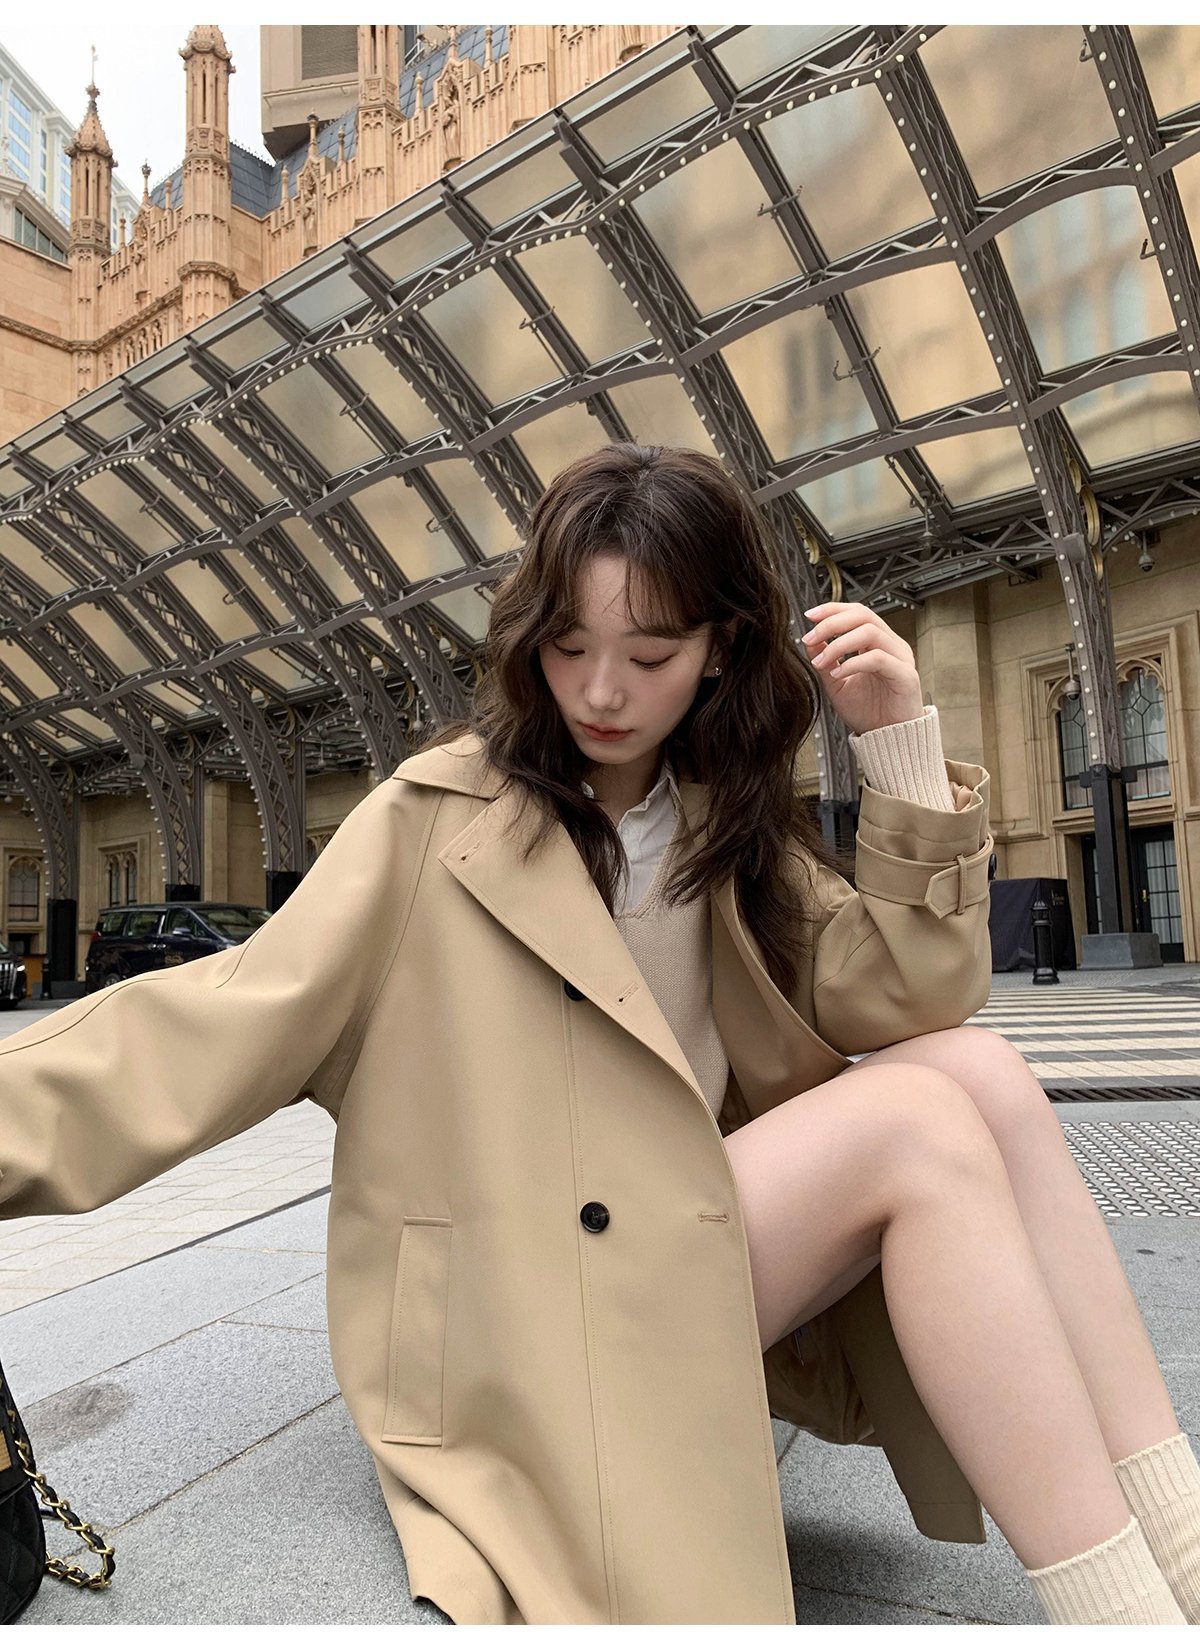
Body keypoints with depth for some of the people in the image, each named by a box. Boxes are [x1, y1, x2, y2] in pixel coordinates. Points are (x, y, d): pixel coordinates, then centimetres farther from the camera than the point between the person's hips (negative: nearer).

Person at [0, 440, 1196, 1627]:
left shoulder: (733, 826, 7)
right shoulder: (444, 815, -7)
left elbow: (902, 999, -3)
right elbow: (248, 1012, -12)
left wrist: (901, 745, -12)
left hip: (701, 1225, 5)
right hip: (526, 1299, -5)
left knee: (979, 1069, -17)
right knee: (919, 1122, -23)